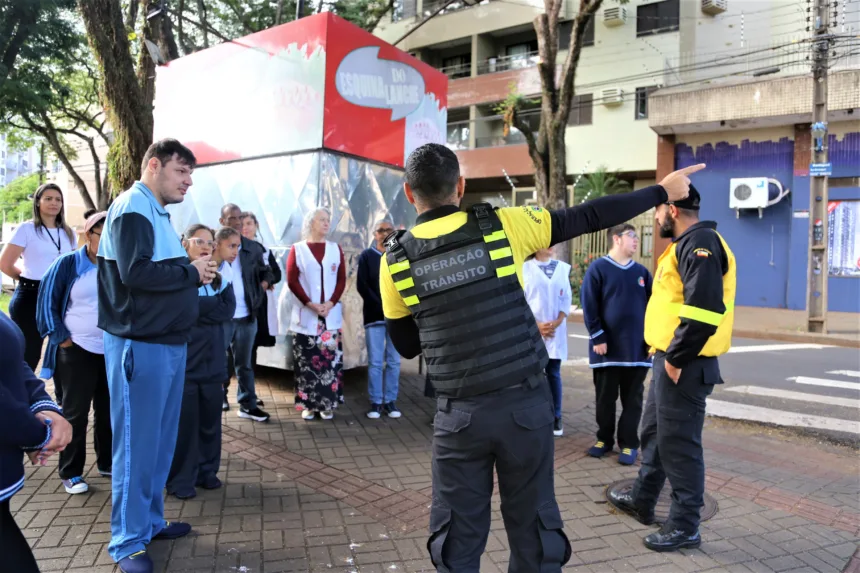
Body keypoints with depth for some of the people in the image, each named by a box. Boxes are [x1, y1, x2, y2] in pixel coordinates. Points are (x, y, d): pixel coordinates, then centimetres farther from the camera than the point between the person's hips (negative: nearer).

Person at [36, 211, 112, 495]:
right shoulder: (67, 264, -6)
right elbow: (47, 303, -3)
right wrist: (61, 338, -7)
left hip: (114, 350, 3)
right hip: (77, 351, -3)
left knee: (110, 409, 12)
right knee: (76, 412, 4)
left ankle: (107, 463, 27)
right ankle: (70, 473, 15)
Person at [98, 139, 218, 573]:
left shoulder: (157, 212, 16)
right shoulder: (132, 209, -13)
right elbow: (135, 272, -25)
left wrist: (193, 275, 4)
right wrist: (191, 272, -14)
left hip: (168, 341, 9)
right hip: (141, 345, -9)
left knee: (160, 439, 16)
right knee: (136, 443, 0)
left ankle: (150, 521, 30)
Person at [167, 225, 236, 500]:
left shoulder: (219, 278, 11)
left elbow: (228, 310, -2)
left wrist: (196, 306, -8)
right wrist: (211, 307, -10)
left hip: (212, 361, 5)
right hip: (183, 361, -5)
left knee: (210, 419, 11)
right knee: (183, 421, 1)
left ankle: (206, 471, 24)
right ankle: (180, 479, 13)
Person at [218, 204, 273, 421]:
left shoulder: (254, 248, 7)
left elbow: (267, 272, 17)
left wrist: (262, 287, 0)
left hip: (247, 316, 4)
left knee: (245, 363, 14)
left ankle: (248, 405, 22)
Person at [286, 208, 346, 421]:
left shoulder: (335, 249, 10)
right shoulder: (297, 249, 4)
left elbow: (342, 279, 4)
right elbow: (292, 280, -3)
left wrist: (330, 303, -9)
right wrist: (310, 304, -12)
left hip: (331, 314, 2)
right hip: (305, 315, -2)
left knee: (330, 360, 0)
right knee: (306, 361, -1)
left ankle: (327, 403, 8)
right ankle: (308, 404, 8)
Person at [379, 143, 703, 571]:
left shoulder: (396, 259, -2)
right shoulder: (501, 226, -6)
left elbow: (406, 347, 8)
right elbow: (589, 217, 0)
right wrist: (661, 191, 13)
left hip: (459, 414, 0)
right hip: (525, 404, 0)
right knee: (534, 531, 16)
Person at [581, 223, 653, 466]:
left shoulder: (642, 272, 9)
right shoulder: (598, 268, -4)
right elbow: (589, 306, -7)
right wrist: (597, 337, -12)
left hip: (637, 348, 3)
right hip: (607, 347, -3)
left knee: (632, 399, 8)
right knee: (604, 398, 9)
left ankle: (629, 444, 19)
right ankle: (604, 439, 24)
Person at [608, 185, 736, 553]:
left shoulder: (699, 243, -17)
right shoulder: (686, 244, 16)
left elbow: (704, 309, -27)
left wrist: (676, 358, -21)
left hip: (684, 366, -10)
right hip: (669, 359, 10)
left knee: (678, 443, 0)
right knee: (655, 432, 20)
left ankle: (685, 526, 14)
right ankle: (642, 501, 36)